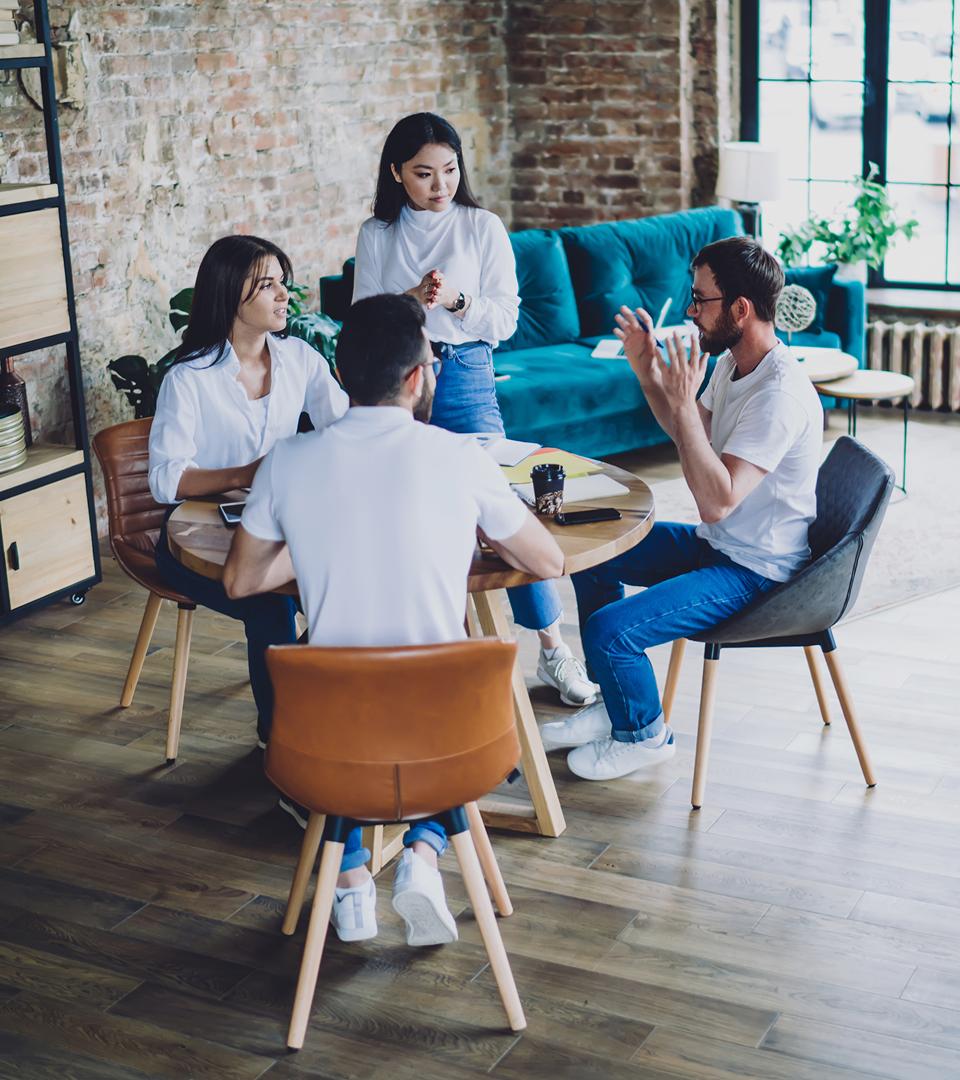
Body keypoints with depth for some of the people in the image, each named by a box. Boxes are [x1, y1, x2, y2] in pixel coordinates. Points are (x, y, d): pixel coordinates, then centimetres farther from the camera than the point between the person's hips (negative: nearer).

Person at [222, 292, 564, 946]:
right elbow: (549, 562, 2)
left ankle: (350, 879, 24)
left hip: (337, 727, 1)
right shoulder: (460, 459, -11)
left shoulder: (289, 461, -7)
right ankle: (424, 854, 12)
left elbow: (240, 581, 7)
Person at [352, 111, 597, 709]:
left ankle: (555, 650, -9)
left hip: (465, 375, -2)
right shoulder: (377, 235, 10)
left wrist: (455, 301, -17)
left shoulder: (483, 227, 5)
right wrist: (410, 300, -11)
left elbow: (505, 319, 1)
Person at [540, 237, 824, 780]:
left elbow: (716, 501, -34)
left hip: (757, 571, -10)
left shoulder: (781, 395, -29)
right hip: (717, 542, 10)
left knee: (609, 630, -20)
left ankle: (644, 734, 11)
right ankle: (616, 703, 27)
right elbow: (694, 437, 20)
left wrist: (682, 402, -33)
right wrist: (648, 373, 6)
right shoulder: (733, 362, 2)